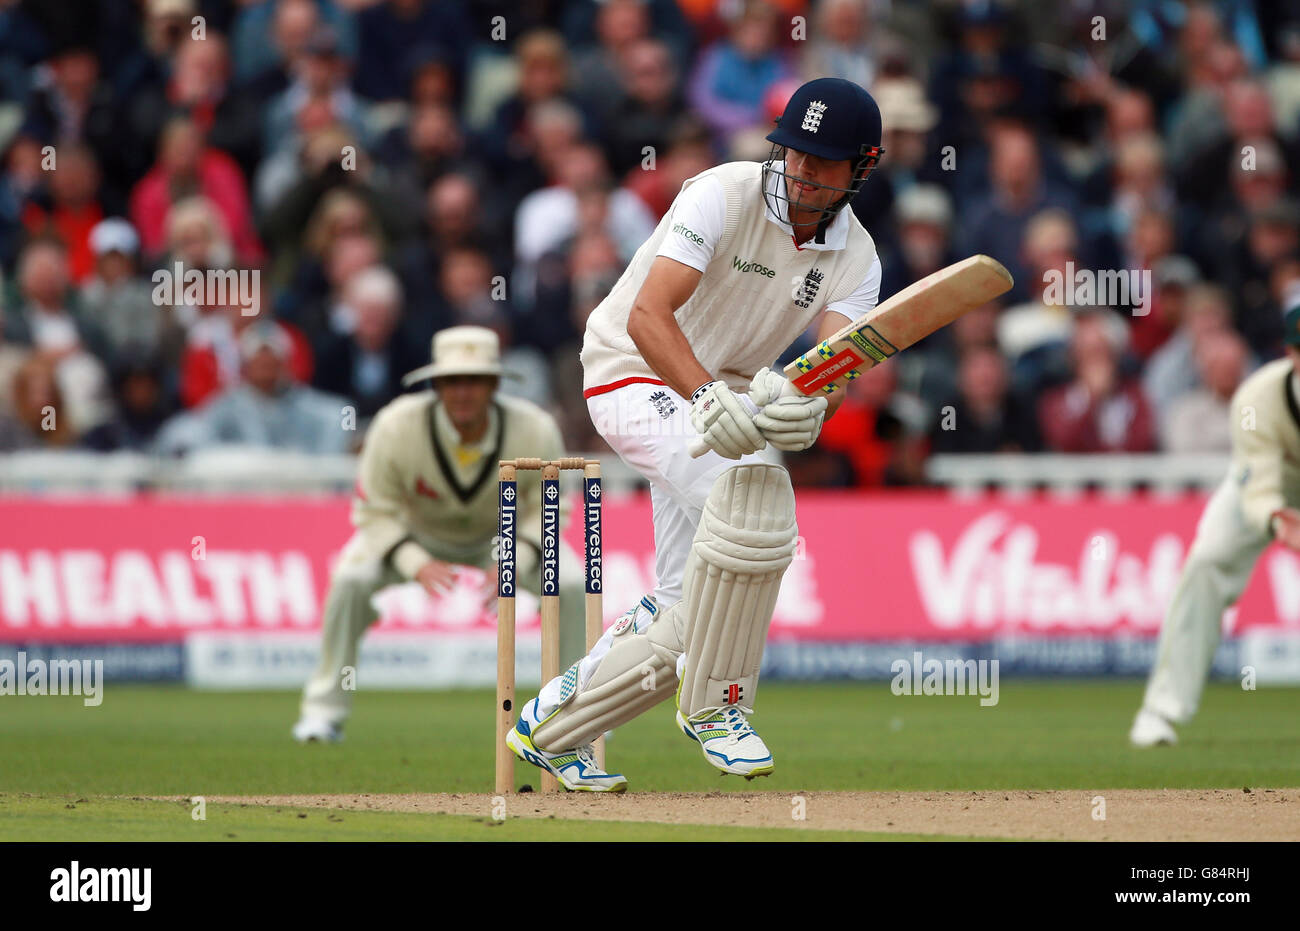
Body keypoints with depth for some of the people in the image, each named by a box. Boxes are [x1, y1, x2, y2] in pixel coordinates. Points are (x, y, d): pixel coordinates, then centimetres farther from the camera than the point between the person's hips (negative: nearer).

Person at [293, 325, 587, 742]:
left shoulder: (536, 431, -29)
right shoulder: (396, 427, -32)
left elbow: (546, 509, -15)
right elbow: (375, 513, -21)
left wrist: (515, 564, -33)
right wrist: (416, 564, -37)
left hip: (506, 536, 1)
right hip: (415, 535, -1)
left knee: (570, 585, -22)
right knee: (352, 580, -28)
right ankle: (324, 710, -13)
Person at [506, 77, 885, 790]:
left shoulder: (855, 259, -5)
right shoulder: (722, 197, -21)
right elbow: (647, 316, -32)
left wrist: (811, 406, -46)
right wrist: (707, 398, -48)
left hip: (721, 397, 7)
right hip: (637, 379, -7)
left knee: (688, 619, 1)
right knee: (754, 489, -33)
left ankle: (549, 729, 22)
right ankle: (712, 704, -20)